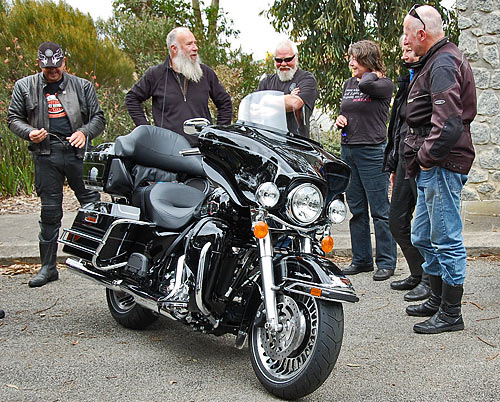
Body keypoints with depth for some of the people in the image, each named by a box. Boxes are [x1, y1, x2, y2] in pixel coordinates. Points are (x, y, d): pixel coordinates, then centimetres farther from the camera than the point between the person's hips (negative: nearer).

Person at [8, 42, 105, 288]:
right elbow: (13, 117, 14)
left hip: (78, 151, 0)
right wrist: (29, 132, -7)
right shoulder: (25, 87, 12)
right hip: (46, 153, 0)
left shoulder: (82, 86, 11)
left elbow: (98, 117, 11)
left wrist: (84, 132, -9)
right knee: (50, 211, 4)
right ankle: (48, 266, 13)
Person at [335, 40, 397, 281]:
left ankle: (386, 262, 7)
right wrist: (340, 120, 4)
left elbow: (367, 85, -28)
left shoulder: (384, 85, -6)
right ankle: (361, 259, 21)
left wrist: (372, 74, -7)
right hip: (347, 150, 7)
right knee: (356, 209, 12)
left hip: (372, 151, -7)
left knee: (380, 210, -2)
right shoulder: (348, 84, 15)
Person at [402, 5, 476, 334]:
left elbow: (448, 123, -26)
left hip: (442, 167, -11)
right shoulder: (437, 60, 19)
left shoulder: (443, 64, -15)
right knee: (423, 238, 18)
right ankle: (438, 300, 31)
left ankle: (451, 314, 7)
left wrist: (427, 156, -15)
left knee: (446, 241, -3)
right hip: (432, 169, 11)